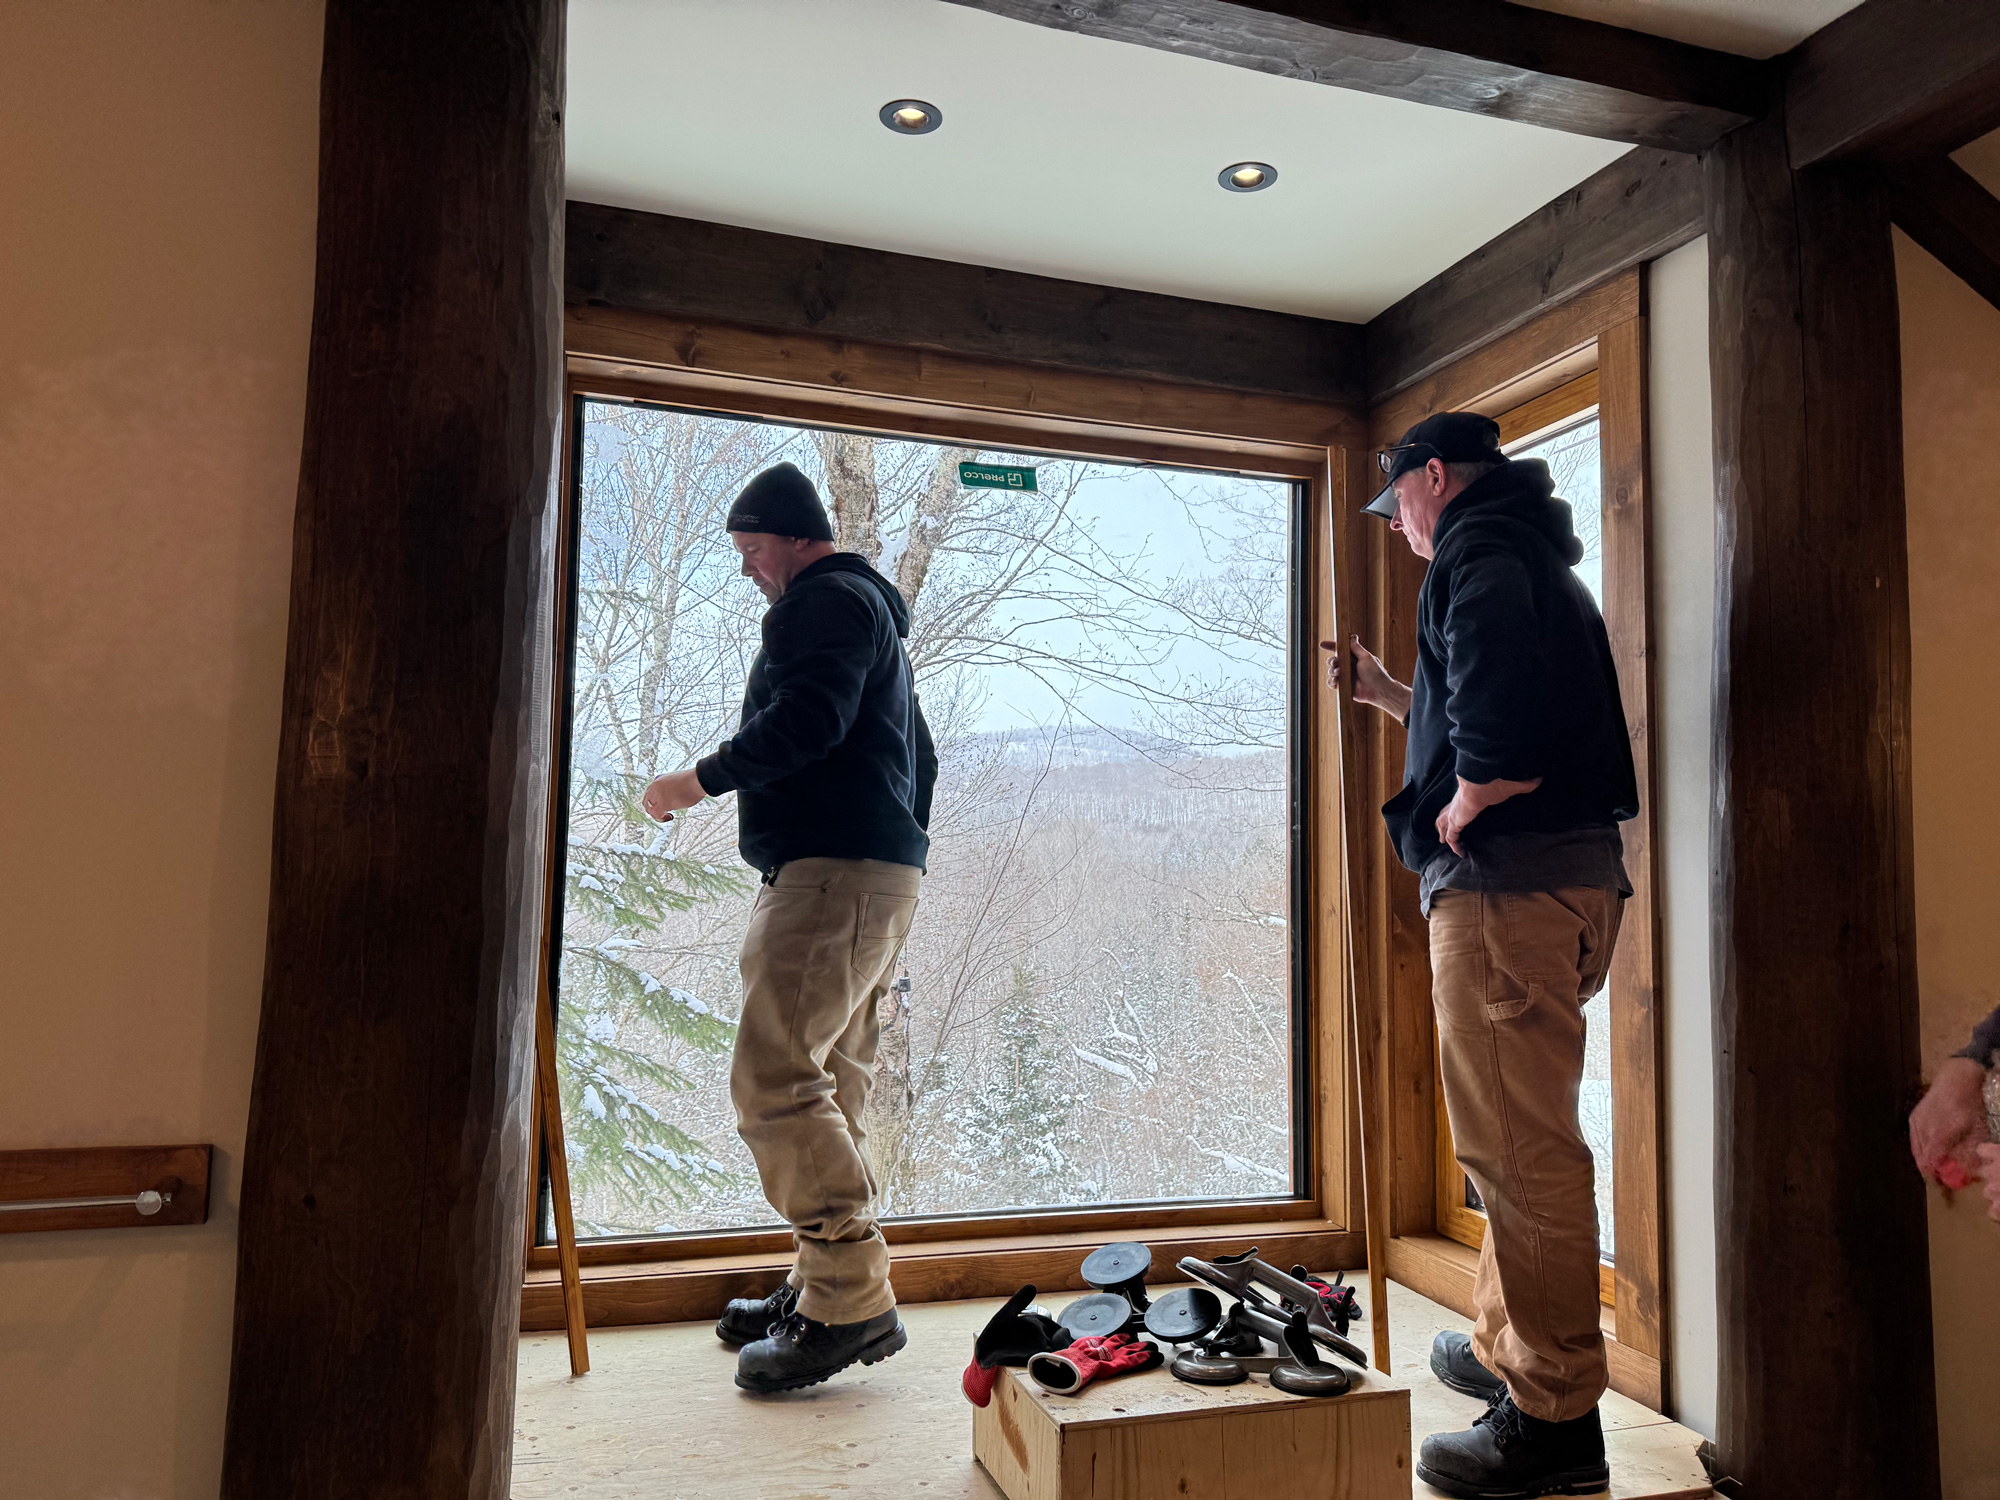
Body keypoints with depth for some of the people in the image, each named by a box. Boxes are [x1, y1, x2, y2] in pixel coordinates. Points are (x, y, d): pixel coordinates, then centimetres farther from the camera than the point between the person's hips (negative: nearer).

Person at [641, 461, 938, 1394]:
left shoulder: (826, 600, -3)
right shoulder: (872, 610, 29)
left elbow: (807, 720, -20)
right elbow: (918, 759, 31)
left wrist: (702, 779, -10)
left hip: (831, 870, -11)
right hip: (880, 873, 11)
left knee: (775, 1080, -15)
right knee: (828, 1087, 11)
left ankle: (851, 1299, -13)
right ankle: (829, 1283, 17)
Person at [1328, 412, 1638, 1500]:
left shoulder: (1479, 551, -9)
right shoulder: (1530, 556, 25)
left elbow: (1504, 742, -26)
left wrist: (1455, 819, -11)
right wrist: (1384, 692, 29)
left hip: (1510, 879, -11)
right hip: (1564, 877, 11)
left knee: (1517, 1144, -6)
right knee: (1520, 1135, 20)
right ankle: (1508, 1350, 34)